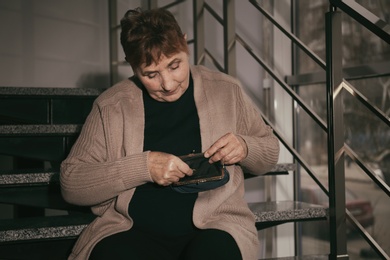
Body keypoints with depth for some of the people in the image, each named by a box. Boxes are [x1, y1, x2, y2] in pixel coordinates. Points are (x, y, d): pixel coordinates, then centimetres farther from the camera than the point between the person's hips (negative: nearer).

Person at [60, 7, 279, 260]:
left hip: (214, 226, 1)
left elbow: (270, 151, 17)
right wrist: (144, 166, -17)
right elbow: (71, 183, -3)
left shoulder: (225, 90, 5)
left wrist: (244, 147, -7)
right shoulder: (111, 105, 1)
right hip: (132, 231, 0)